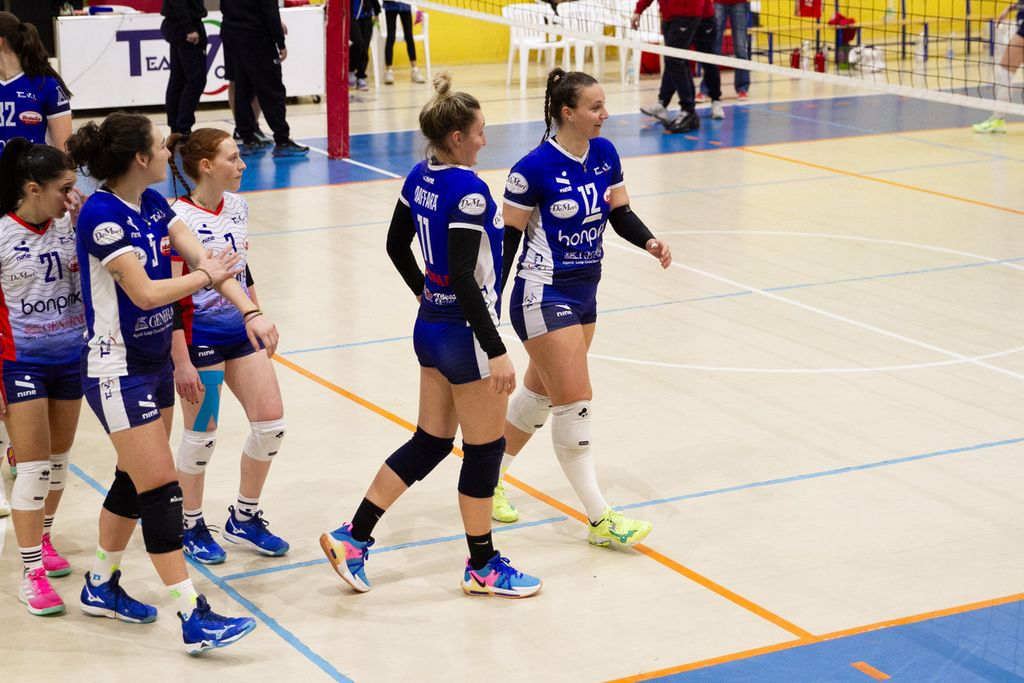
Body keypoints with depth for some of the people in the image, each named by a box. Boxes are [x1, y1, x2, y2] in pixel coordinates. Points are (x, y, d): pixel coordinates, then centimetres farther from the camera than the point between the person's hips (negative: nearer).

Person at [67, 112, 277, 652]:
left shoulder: (153, 204, 5)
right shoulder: (102, 213, -21)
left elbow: (209, 260, -2)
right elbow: (144, 291, -24)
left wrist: (250, 311, -15)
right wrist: (205, 275, -10)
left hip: (155, 361, 9)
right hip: (118, 371, -9)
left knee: (134, 481, 16)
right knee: (160, 489, -8)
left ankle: (101, 586, 32)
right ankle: (193, 617, -6)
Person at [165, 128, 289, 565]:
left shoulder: (236, 206, 3)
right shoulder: (178, 218, -19)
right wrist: (181, 362, -20)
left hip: (240, 329, 7)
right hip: (199, 335, -7)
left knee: (271, 423, 4)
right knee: (201, 436, 3)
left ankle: (244, 518, 22)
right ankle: (191, 527, 23)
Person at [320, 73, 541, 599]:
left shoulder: (421, 177, 4)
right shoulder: (468, 190, -22)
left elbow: (396, 244, 17)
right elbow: (464, 278, -26)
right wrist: (496, 352, -23)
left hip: (430, 327, 9)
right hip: (465, 335, -9)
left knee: (430, 442, 18)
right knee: (484, 449, 7)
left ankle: (353, 537, 18)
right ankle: (482, 566, 20)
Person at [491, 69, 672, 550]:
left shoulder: (605, 154, 1)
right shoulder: (535, 167, -19)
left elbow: (620, 215, 7)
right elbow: (509, 235, -12)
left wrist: (650, 243, -13)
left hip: (584, 292, 8)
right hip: (543, 297, -8)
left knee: (540, 393, 18)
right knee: (575, 401, -8)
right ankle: (600, 519, -2)